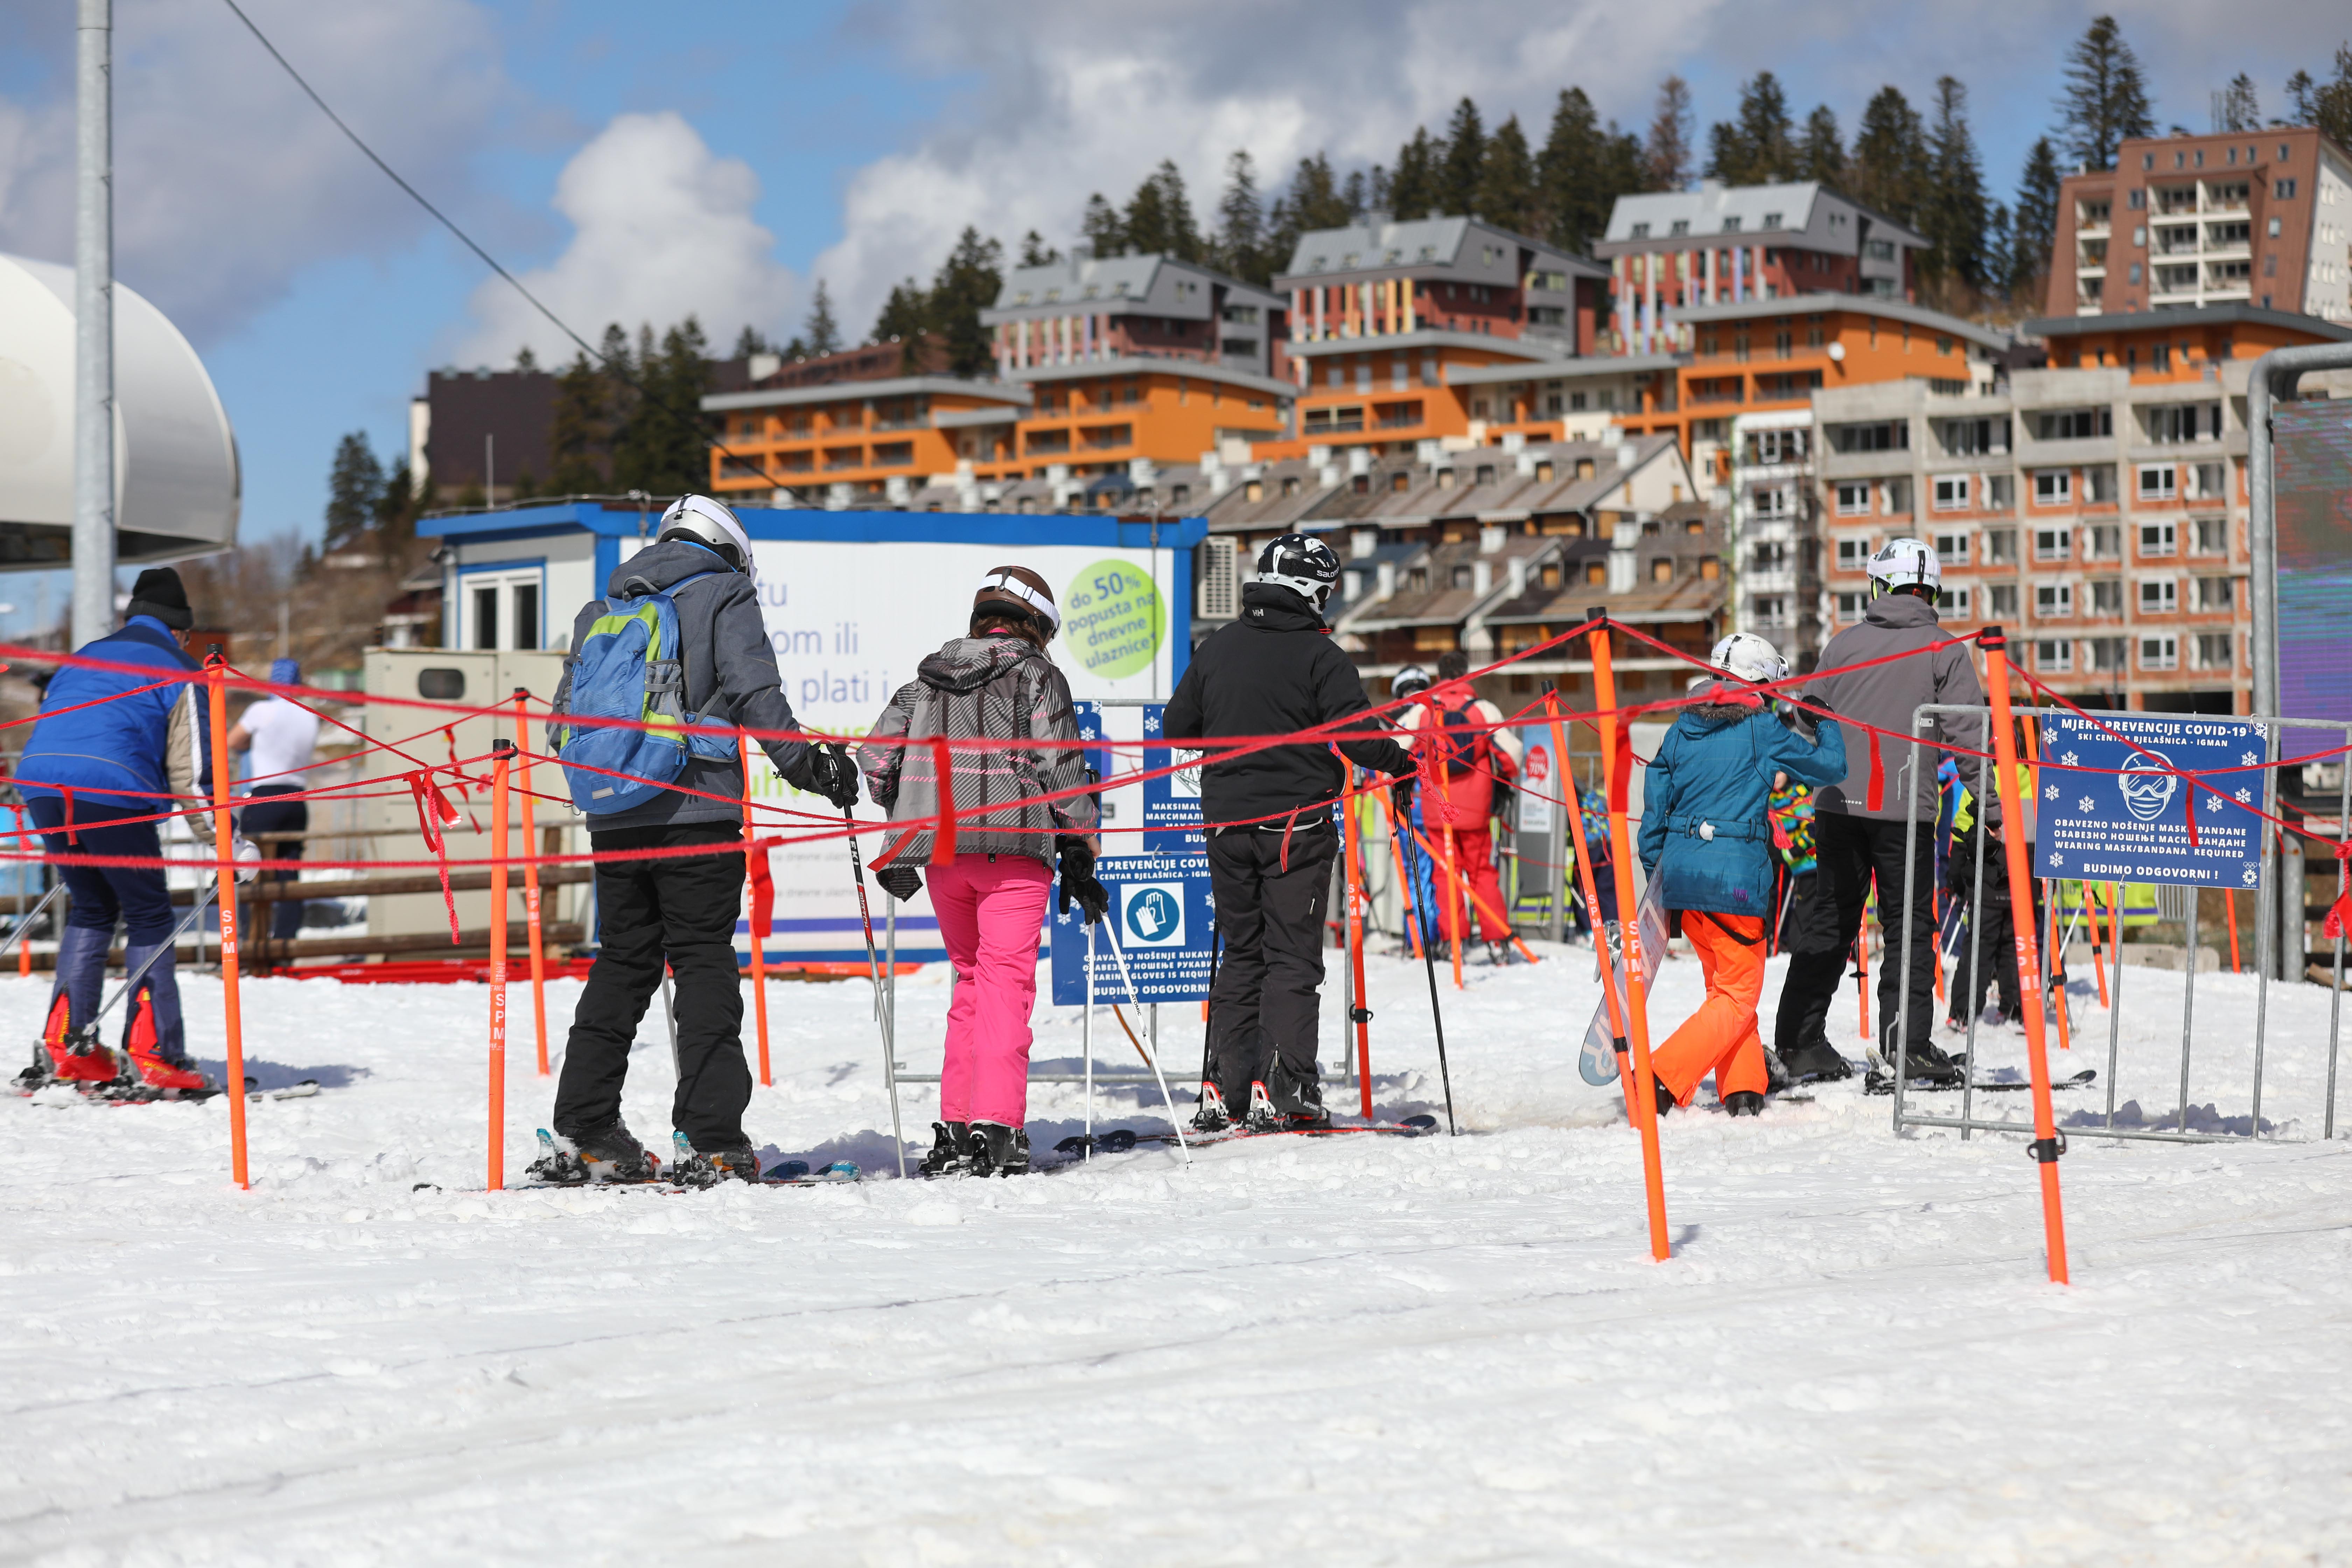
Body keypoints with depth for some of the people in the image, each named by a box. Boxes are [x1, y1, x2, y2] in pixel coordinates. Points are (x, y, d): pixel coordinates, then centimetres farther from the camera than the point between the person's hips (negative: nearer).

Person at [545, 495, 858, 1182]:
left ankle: (585, 1128, 10)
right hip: (695, 811, -5)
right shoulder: (723, 595, 3)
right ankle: (715, 1137, -9)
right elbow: (752, 688, -10)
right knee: (705, 964, -3)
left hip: (614, 816, 5)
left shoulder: (601, 611, 19)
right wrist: (805, 763, -7)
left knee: (623, 960, 13)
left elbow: (563, 717, 19)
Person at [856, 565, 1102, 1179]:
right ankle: (995, 1126, -16)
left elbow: (876, 760, 13)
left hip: (938, 849, 5)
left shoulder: (925, 680, 17)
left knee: (969, 978, 16)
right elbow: (1060, 768, -3)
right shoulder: (1038, 676, 4)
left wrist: (911, 825, 25)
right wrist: (1080, 856, 1)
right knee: (1007, 980, -5)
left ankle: (954, 1127, 12)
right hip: (1013, 844, -5)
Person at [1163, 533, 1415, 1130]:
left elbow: (1175, 728, 11)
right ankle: (1282, 1088, -7)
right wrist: (1402, 765, 2)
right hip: (1297, 823, -5)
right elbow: (1358, 734, -16)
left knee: (1240, 953, 14)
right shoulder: (1318, 656, -11)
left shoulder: (1215, 649, 5)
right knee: (1293, 957, 0)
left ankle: (1224, 1086, 10)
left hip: (1228, 822, 5)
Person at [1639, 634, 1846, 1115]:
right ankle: (1660, 1079, -13)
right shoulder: (1762, 729, -4)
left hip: (1681, 871, 6)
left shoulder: (1683, 729, 10)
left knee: (1725, 985, 20)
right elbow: (1830, 767, 6)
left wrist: (1655, 872, 19)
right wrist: (1827, 723, 25)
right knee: (1738, 997, 2)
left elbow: (1656, 802, 10)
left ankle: (1744, 1089, 13)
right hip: (1735, 873, -6)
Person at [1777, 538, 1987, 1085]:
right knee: (1909, 927, 3)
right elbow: (1967, 732, -5)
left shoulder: (1844, 644, 6)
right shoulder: (1944, 650, -2)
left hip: (1839, 802, 3)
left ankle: (1799, 1039, 11)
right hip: (1906, 809, -3)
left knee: (1829, 922, 11)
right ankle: (1906, 1045, -3)